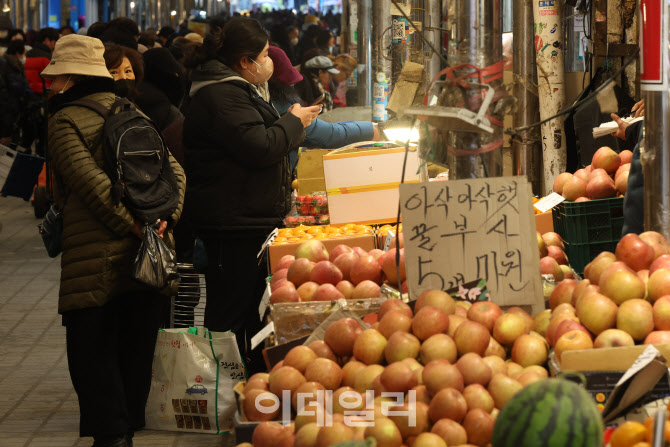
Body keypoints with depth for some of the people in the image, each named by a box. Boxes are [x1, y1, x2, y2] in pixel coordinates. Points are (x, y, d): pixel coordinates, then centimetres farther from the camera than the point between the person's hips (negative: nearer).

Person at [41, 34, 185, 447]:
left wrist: (130, 224, -18)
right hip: (150, 255, 6)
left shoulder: (65, 121, -6)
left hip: (95, 257, -6)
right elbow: (174, 171, 6)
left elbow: (92, 181, -18)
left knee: (92, 349, 1)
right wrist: (163, 217, -5)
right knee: (137, 346, 14)